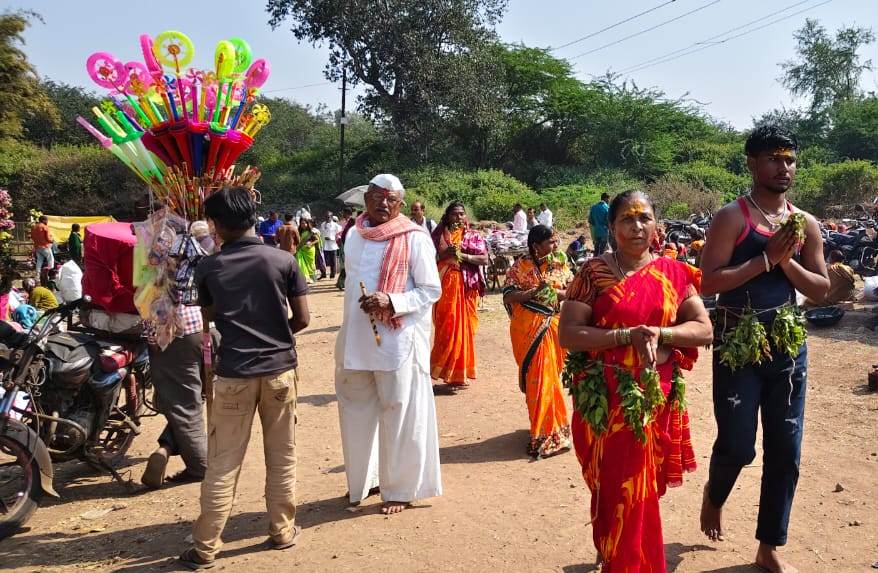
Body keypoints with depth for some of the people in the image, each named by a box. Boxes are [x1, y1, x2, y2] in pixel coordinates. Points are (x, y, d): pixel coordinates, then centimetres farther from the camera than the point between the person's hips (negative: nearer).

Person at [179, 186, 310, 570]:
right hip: (280, 369, 0)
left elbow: (210, 316, 10)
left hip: (234, 372, 0)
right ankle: (282, 531, 26)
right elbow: (302, 319, -2)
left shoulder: (208, 268, -3)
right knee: (282, 457, 14)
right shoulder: (283, 260, -5)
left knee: (222, 464, 8)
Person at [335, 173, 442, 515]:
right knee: (358, 411, 16)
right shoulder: (355, 235, 11)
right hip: (355, 340, 7)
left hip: (397, 341, -6)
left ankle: (400, 488, 19)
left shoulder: (415, 238, -9)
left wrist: (391, 302, -23)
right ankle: (365, 480, 34)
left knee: (399, 415, 3)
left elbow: (431, 290, -9)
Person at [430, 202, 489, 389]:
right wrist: (445, 253, -15)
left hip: (466, 287, 1)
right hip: (445, 287, -1)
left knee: (463, 327, 4)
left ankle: (459, 373, 15)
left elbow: (484, 259, -3)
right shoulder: (439, 235, 7)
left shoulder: (474, 236, 8)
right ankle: (448, 371, 8)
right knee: (446, 327, -3)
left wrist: (463, 256, -13)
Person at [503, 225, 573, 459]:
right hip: (527, 329, -2)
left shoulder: (560, 266, 5)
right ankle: (542, 429, 13)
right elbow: (508, 296, -10)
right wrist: (534, 292, -21)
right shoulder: (521, 267, -4)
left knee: (548, 377, 9)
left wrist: (554, 292, -16)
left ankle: (545, 431, 24)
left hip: (552, 328, 3)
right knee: (535, 378, 2)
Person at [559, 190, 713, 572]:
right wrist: (628, 335, -20)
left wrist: (658, 333, -16)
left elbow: (703, 329, 1)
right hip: (606, 401, -2)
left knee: (643, 491, 16)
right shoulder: (593, 273, -6)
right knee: (616, 493, 7)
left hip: (657, 398, 3)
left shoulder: (673, 273, 3)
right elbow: (567, 334, -11)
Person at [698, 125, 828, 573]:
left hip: (788, 347, 5)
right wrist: (765, 258, -18)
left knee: (785, 451, 8)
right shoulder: (732, 218, -8)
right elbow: (708, 282, -16)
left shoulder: (805, 223, 7)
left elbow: (821, 289, 6)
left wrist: (787, 262, -10)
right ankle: (714, 495, 36)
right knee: (737, 445, 0)